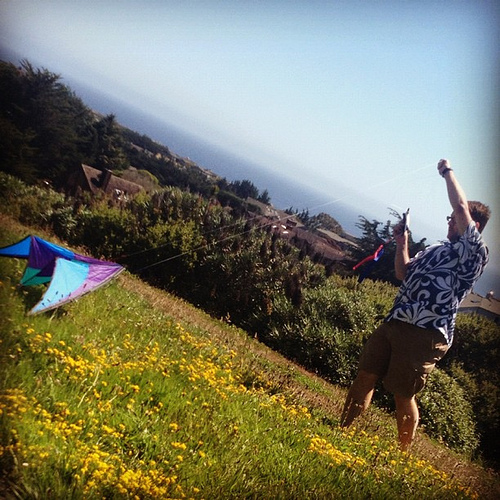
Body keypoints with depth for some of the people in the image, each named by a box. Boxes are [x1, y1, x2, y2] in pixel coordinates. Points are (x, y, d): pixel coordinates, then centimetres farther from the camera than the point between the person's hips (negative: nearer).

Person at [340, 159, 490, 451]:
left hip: (426, 334, -8)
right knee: (365, 377, 8)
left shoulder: (475, 253, -5)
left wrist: (447, 171, -1)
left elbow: (461, 205, -14)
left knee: (403, 395, -1)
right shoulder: (437, 250, 21)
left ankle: (403, 456, 18)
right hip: (395, 323, 8)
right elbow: (404, 274, 32)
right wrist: (402, 243, 20)